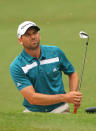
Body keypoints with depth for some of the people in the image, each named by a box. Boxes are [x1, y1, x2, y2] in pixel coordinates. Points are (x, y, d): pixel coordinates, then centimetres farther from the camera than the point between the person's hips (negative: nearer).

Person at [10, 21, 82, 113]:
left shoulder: (55, 52, 1)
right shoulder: (16, 66, -10)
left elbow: (72, 74, 16)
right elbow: (32, 98, -18)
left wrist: (73, 94, -5)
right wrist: (65, 97, -24)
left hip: (59, 109, 0)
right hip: (33, 112, 0)